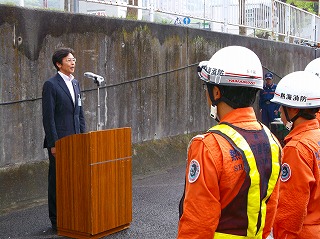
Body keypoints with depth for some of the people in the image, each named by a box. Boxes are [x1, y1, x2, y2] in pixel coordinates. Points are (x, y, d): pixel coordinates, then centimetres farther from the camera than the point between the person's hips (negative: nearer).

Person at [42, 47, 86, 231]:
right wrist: (53, 144, -16)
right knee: (57, 179, 1)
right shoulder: (51, 85, -8)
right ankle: (56, 220, 10)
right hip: (59, 141, -7)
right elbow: (48, 117, -12)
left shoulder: (75, 83, 14)